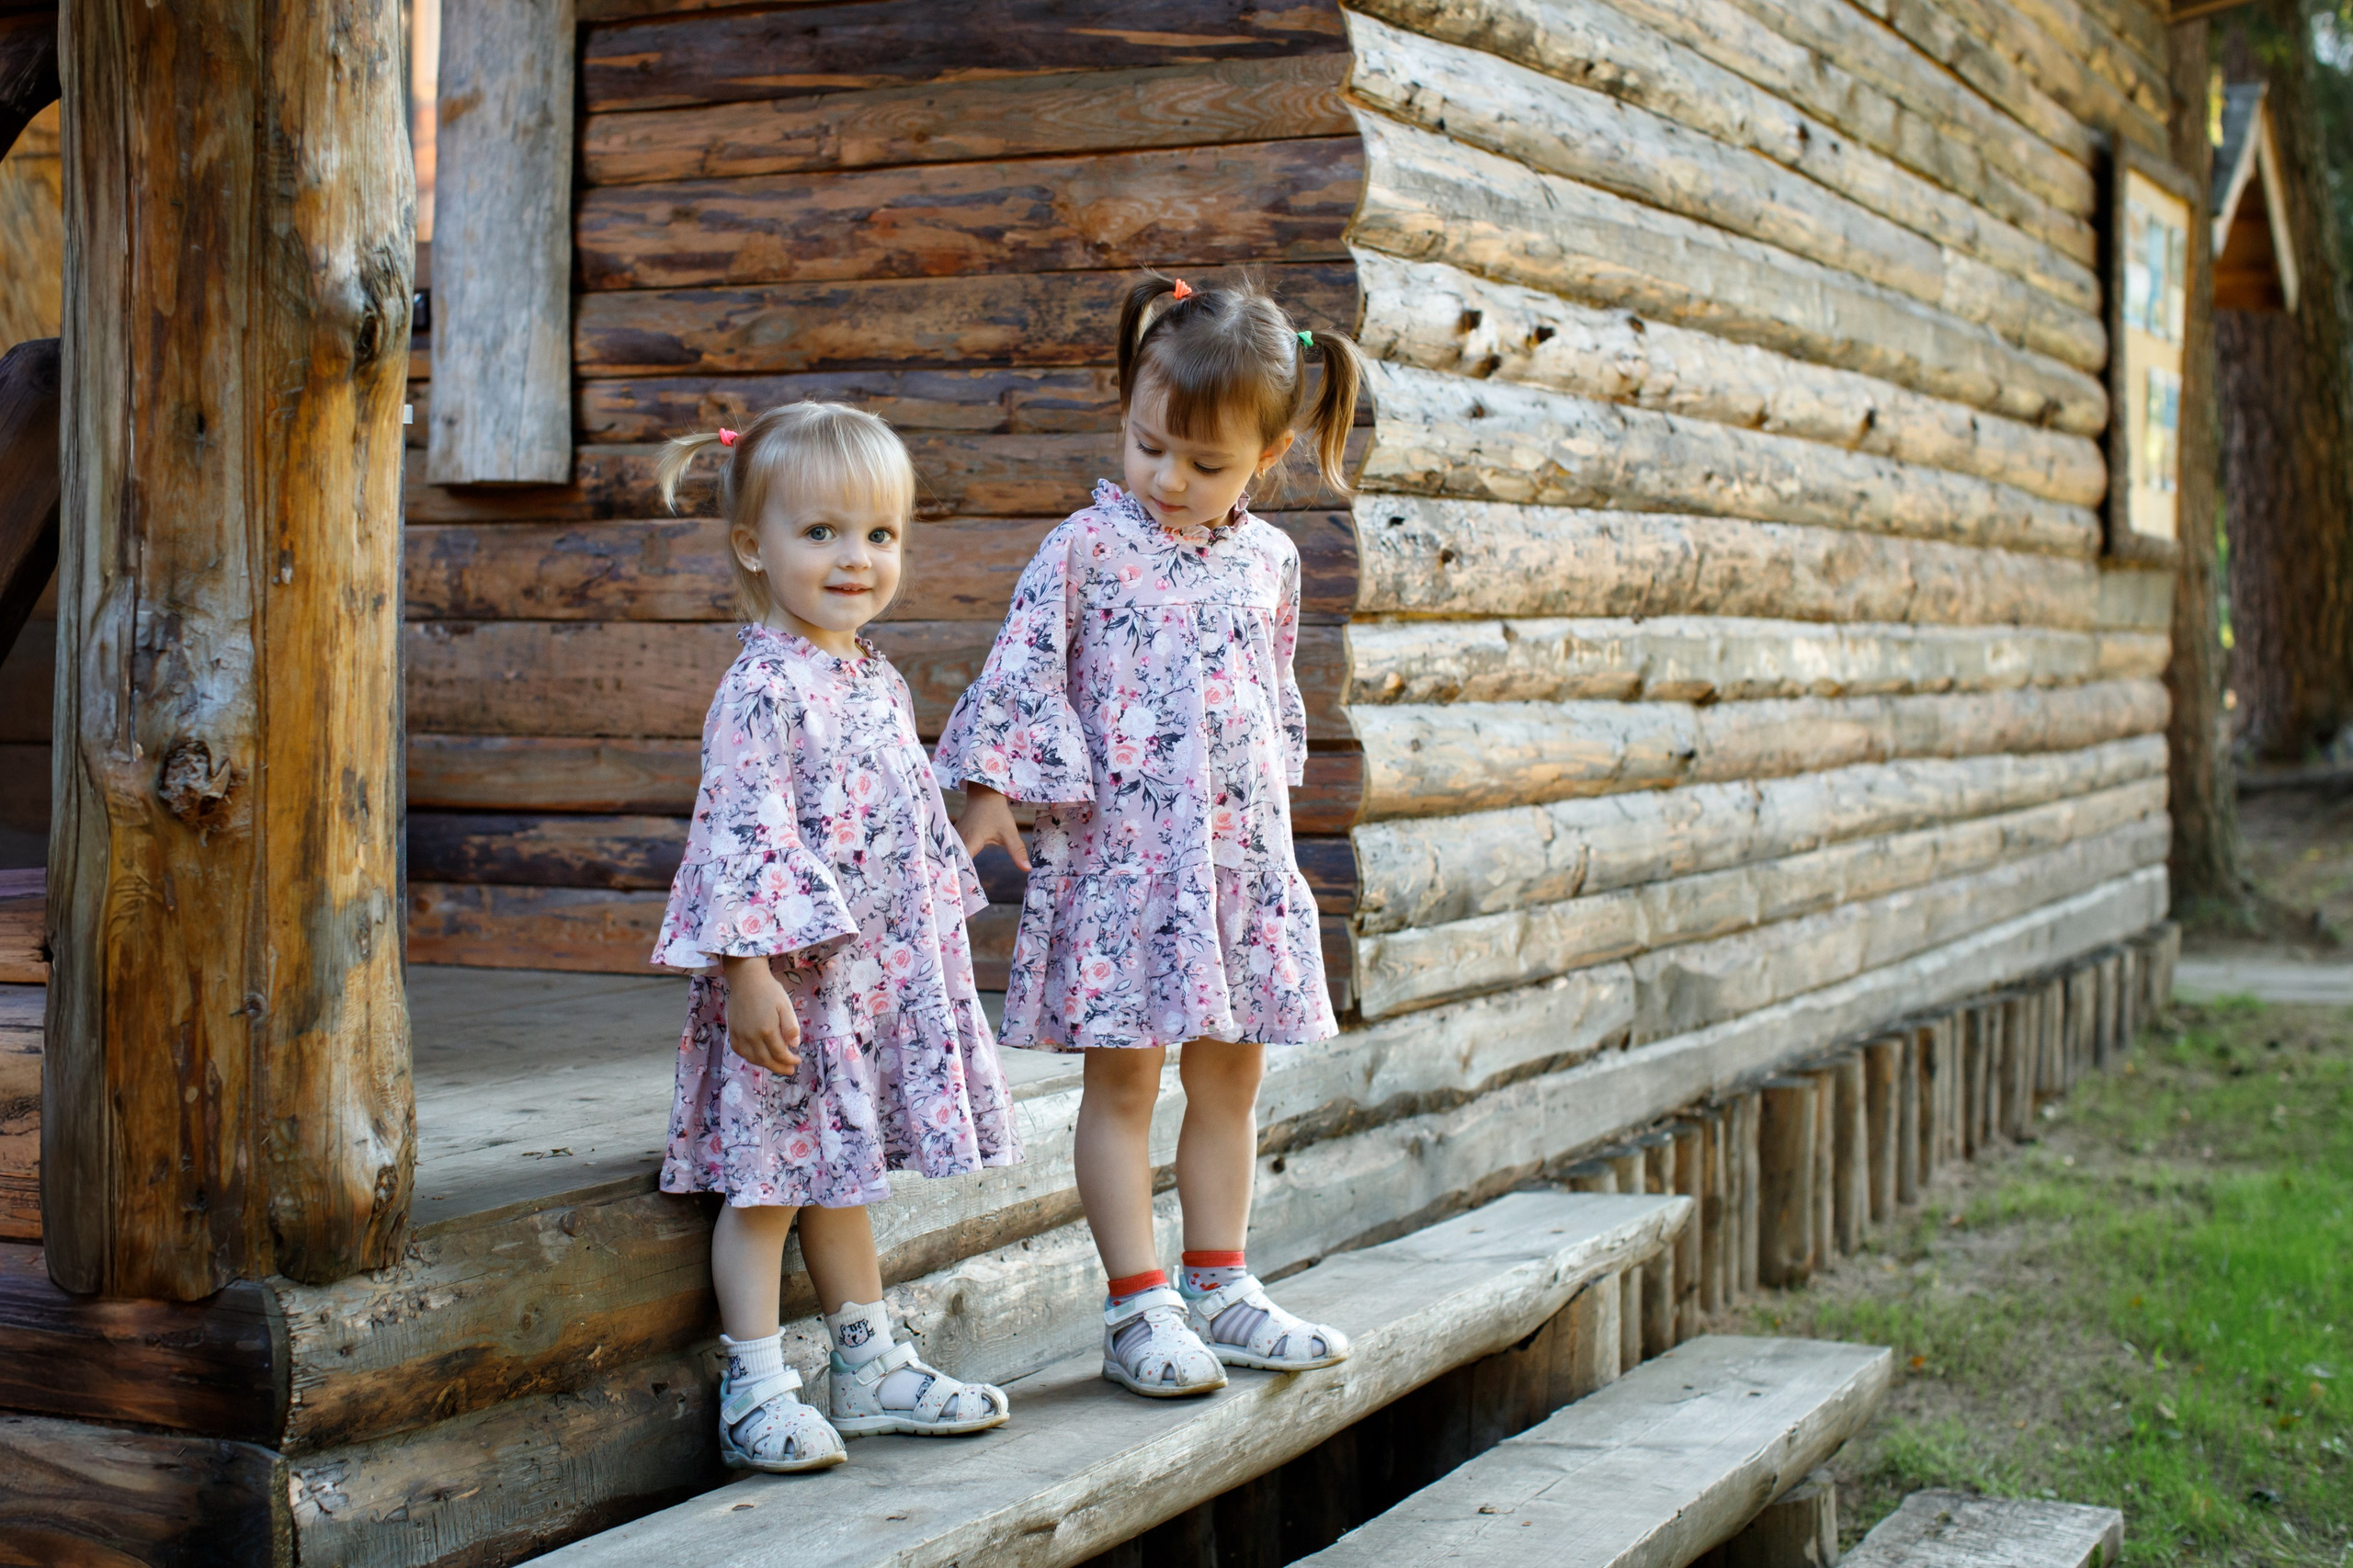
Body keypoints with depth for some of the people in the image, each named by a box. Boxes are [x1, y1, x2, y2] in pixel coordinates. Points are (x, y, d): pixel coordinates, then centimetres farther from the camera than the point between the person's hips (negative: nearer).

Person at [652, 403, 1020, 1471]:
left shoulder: (880, 684, 12)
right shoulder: (763, 691, -16)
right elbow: (741, 834, -21)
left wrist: (934, 948, 22)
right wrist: (750, 970, -25)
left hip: (880, 971, 8)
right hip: (789, 978, -8)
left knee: (836, 1174, 19)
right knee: (765, 1182, 0)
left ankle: (869, 1367, 28)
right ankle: (755, 1393, 7)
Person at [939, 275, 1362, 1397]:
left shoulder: (1269, 559, 8)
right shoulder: (1088, 547, -6)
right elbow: (1021, 669, -6)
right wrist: (992, 789, -11)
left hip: (1242, 852, 5)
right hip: (1121, 851, -5)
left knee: (1230, 1081, 12)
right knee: (1123, 1081, -1)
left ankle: (1218, 1287, 24)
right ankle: (1138, 1306, 6)